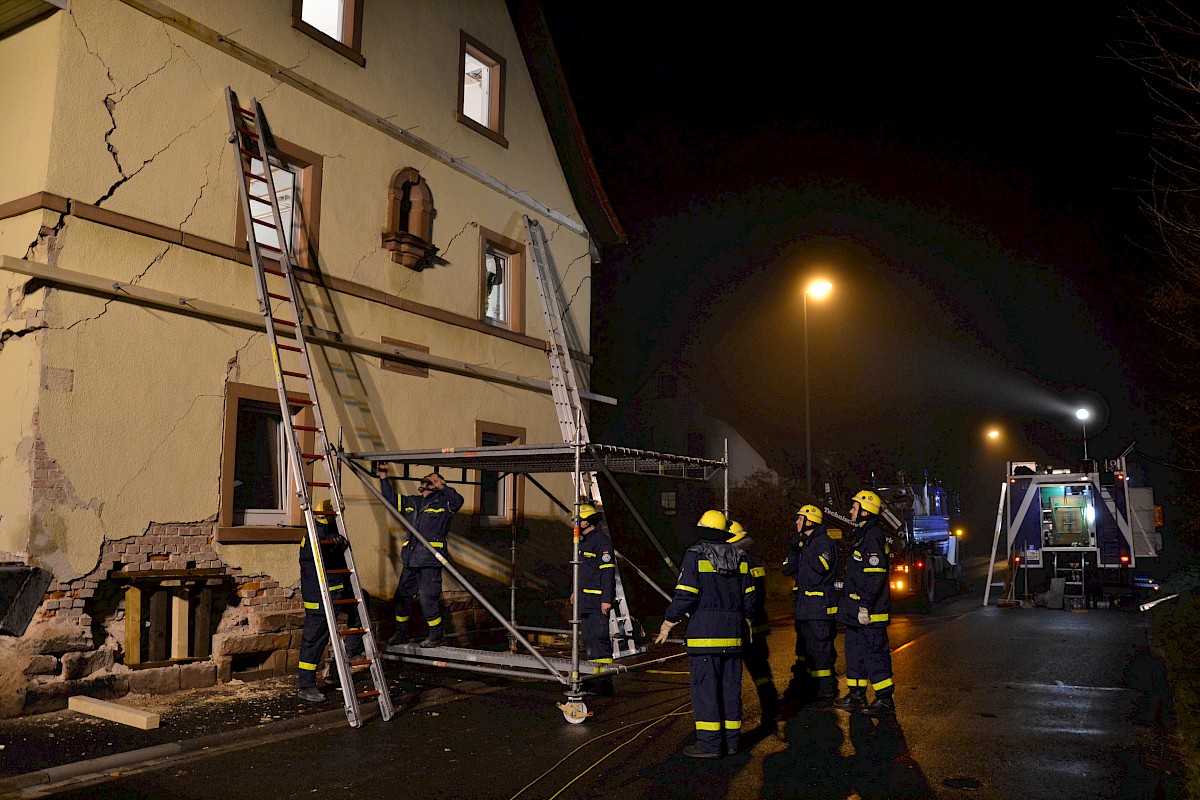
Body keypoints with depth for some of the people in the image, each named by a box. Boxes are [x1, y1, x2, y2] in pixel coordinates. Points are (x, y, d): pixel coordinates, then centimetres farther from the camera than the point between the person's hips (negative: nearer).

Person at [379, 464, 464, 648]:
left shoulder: (442, 502, 1)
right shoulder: (411, 502, 19)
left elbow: (458, 500, -18)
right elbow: (390, 498, 27)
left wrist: (442, 486, -23)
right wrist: (383, 475, 21)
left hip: (430, 560, -7)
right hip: (410, 560, 7)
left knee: (428, 598, -6)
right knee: (401, 596, 12)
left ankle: (436, 635, 9)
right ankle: (401, 633, 28)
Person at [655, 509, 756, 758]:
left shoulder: (696, 555, -7)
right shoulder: (739, 557, 11)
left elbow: (685, 595, -13)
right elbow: (748, 595, 14)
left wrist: (668, 624, -4)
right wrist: (745, 621, 29)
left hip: (704, 631, -6)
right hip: (732, 631, 6)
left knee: (705, 686, -3)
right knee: (730, 686, 11)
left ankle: (709, 743, -2)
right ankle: (731, 740, 17)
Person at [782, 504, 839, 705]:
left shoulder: (824, 542, -9)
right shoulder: (803, 543, 17)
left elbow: (821, 567, -24)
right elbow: (787, 570, 14)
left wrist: (804, 549, -15)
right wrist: (793, 549, 1)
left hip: (819, 604, -9)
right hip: (804, 605, 9)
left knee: (820, 646, -7)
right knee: (804, 645, 15)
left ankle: (825, 688, 0)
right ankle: (802, 684, 23)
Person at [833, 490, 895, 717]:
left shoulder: (873, 536, -16)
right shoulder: (863, 535, 17)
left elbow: (875, 577, -22)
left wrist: (865, 606, -23)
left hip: (870, 612, -11)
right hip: (857, 610, 11)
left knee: (875, 654, -3)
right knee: (855, 651, 16)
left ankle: (885, 700, 6)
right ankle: (856, 696, 26)